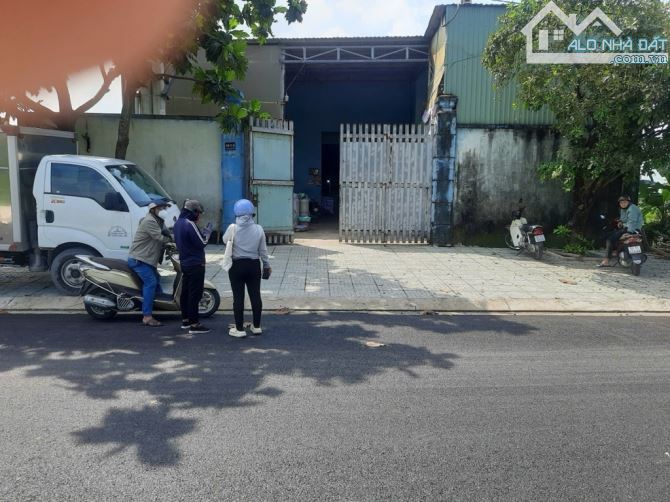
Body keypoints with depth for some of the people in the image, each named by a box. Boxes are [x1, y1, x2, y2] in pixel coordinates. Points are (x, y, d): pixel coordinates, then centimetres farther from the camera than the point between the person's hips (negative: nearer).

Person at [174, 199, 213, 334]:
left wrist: (202, 233, 11)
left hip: (184, 262, 10)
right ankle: (194, 324, -4)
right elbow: (202, 243, -19)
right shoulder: (190, 224, -20)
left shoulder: (178, 223, 11)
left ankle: (185, 320, 25)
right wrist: (208, 232, -2)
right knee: (195, 294, -6)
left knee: (185, 291, 15)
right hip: (195, 264, -10)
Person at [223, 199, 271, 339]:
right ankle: (256, 326, 20)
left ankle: (239, 329, 10)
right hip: (254, 265, 2)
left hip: (237, 265, -2)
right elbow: (263, 250, 2)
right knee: (255, 295, 11)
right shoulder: (258, 229, -5)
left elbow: (225, 240, 8)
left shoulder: (232, 228, -11)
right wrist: (267, 265, 15)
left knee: (238, 297, 4)